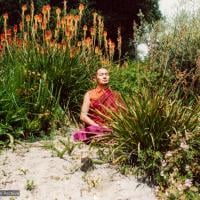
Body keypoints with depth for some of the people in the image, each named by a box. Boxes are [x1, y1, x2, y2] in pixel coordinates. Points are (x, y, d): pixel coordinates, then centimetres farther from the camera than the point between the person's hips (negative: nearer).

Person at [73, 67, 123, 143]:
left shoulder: (115, 95, 16)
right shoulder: (89, 94, 9)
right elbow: (83, 116, 1)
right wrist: (99, 126, -12)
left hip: (113, 130, 1)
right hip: (94, 129, -1)